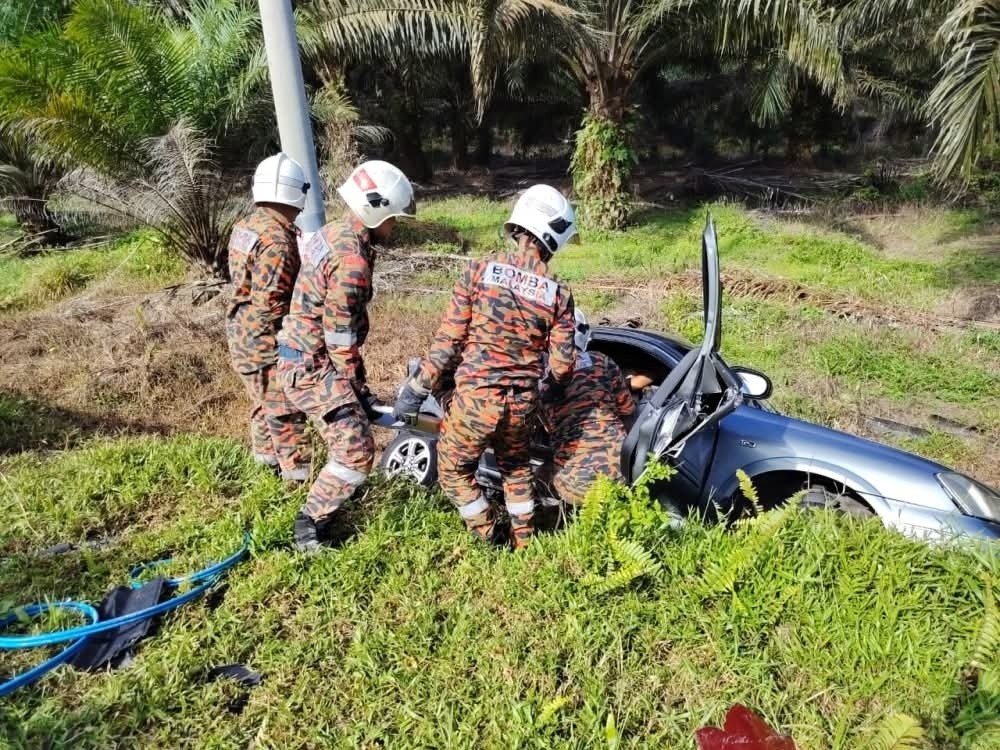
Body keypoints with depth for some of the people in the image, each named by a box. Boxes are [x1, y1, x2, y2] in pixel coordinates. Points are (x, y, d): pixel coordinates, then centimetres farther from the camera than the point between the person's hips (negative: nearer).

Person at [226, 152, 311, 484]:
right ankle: (297, 468, 11)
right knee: (285, 406, 1)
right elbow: (268, 303, -25)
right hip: (266, 337, -9)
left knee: (265, 398, 22)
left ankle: (266, 454, 36)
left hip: (242, 331, 9)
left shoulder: (245, 226, 6)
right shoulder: (277, 240, -23)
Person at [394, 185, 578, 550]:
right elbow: (561, 367, -1)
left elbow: (448, 340, -9)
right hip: (522, 402, 3)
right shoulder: (558, 294, -2)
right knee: (516, 464, 31)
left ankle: (489, 543, 31)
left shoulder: (479, 271, -8)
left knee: (454, 469, 22)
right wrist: (551, 380, 23)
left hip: (475, 397, -3)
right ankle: (525, 541, 42)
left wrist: (416, 390, 0)